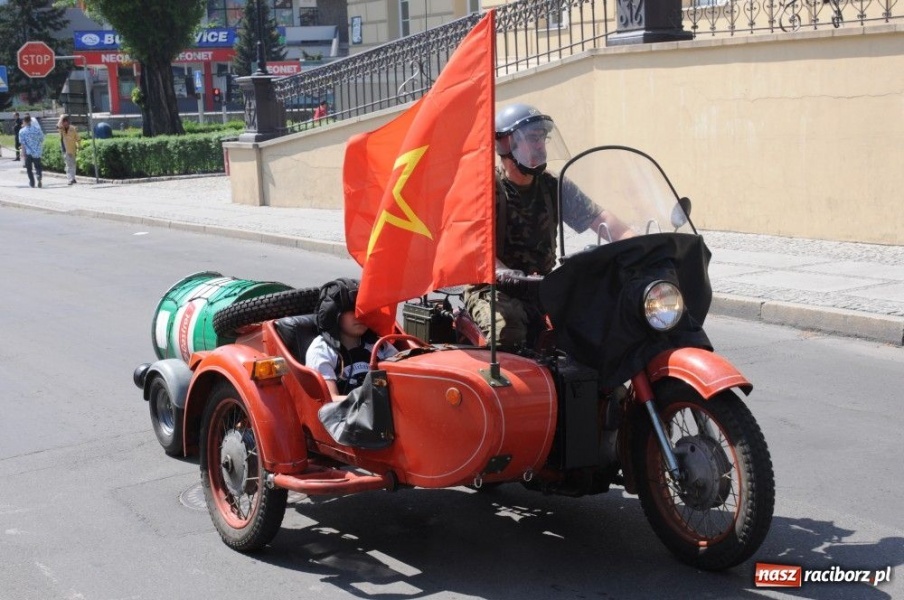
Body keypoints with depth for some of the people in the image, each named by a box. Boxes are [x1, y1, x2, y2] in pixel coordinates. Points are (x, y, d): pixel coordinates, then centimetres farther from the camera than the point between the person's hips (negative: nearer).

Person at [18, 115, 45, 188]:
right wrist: (42, 151, 14)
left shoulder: (22, 131, -6)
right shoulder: (37, 128, -1)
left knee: (29, 168, 13)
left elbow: (23, 144, -8)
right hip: (37, 152, 2)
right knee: (38, 166, 12)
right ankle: (39, 176, -16)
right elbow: (42, 140, 3)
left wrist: (24, 154, -3)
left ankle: (32, 182, 15)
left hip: (28, 152, -2)